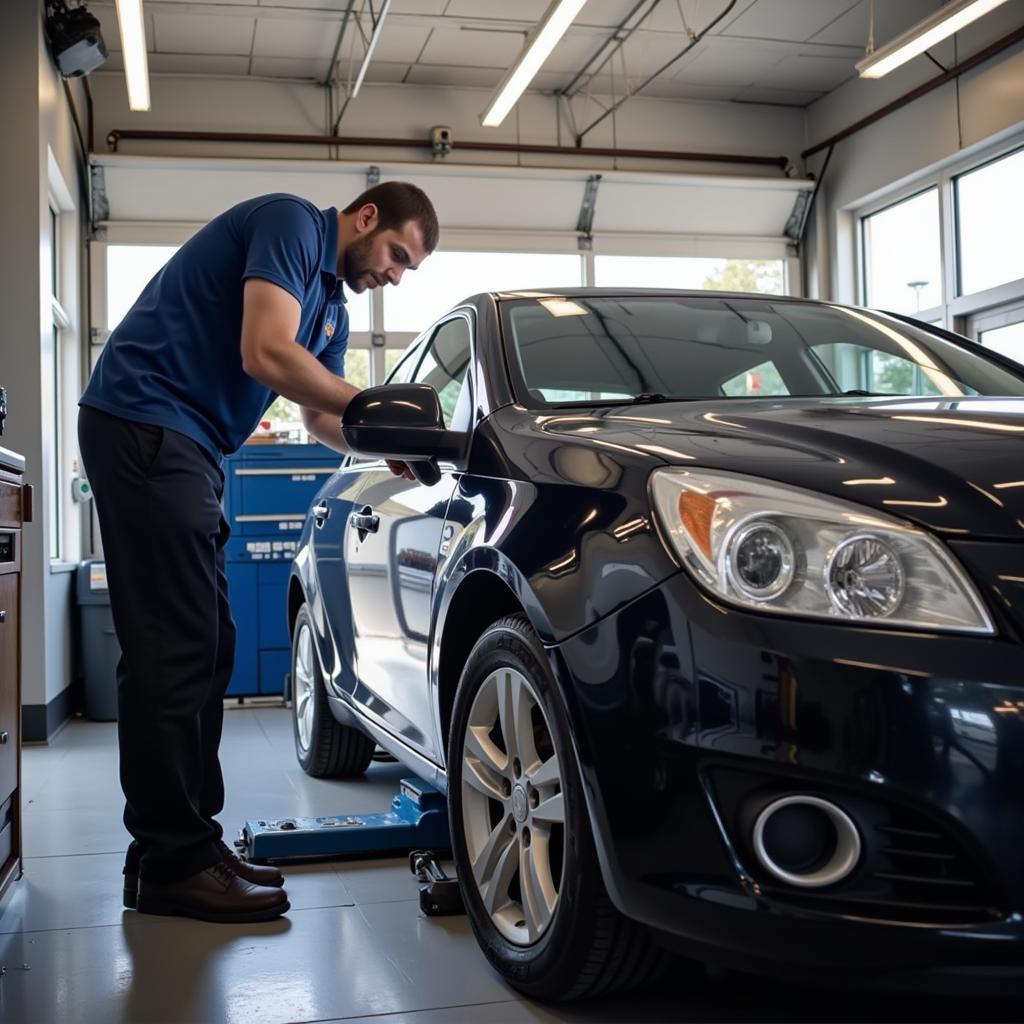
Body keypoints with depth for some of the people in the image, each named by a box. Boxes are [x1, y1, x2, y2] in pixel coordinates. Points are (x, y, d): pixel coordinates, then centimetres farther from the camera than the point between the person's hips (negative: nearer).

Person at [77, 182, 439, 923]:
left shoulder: (332, 304, 20)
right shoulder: (290, 222, -8)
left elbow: (321, 417, 24)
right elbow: (266, 354, -20)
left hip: (184, 444, 10)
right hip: (144, 423, -10)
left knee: (203, 648, 8)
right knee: (173, 650, -10)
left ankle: (183, 847, 14)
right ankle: (173, 862, -4)